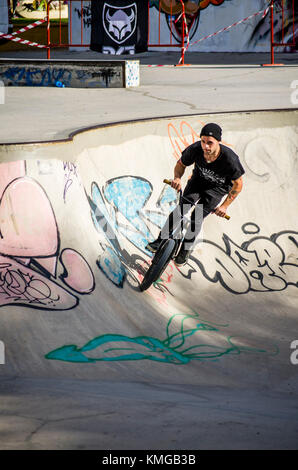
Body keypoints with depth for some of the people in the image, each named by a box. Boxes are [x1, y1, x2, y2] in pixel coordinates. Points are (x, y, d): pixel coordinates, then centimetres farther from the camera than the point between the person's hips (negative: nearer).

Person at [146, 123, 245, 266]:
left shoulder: (230, 159, -37)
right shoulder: (195, 149, -30)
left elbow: (238, 184, -20)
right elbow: (181, 164, -7)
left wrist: (225, 206, -18)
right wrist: (177, 178, -28)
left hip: (217, 187, -2)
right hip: (199, 179, 2)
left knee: (197, 218, -10)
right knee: (182, 207, -17)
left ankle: (186, 250, 12)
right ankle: (162, 239, -5)